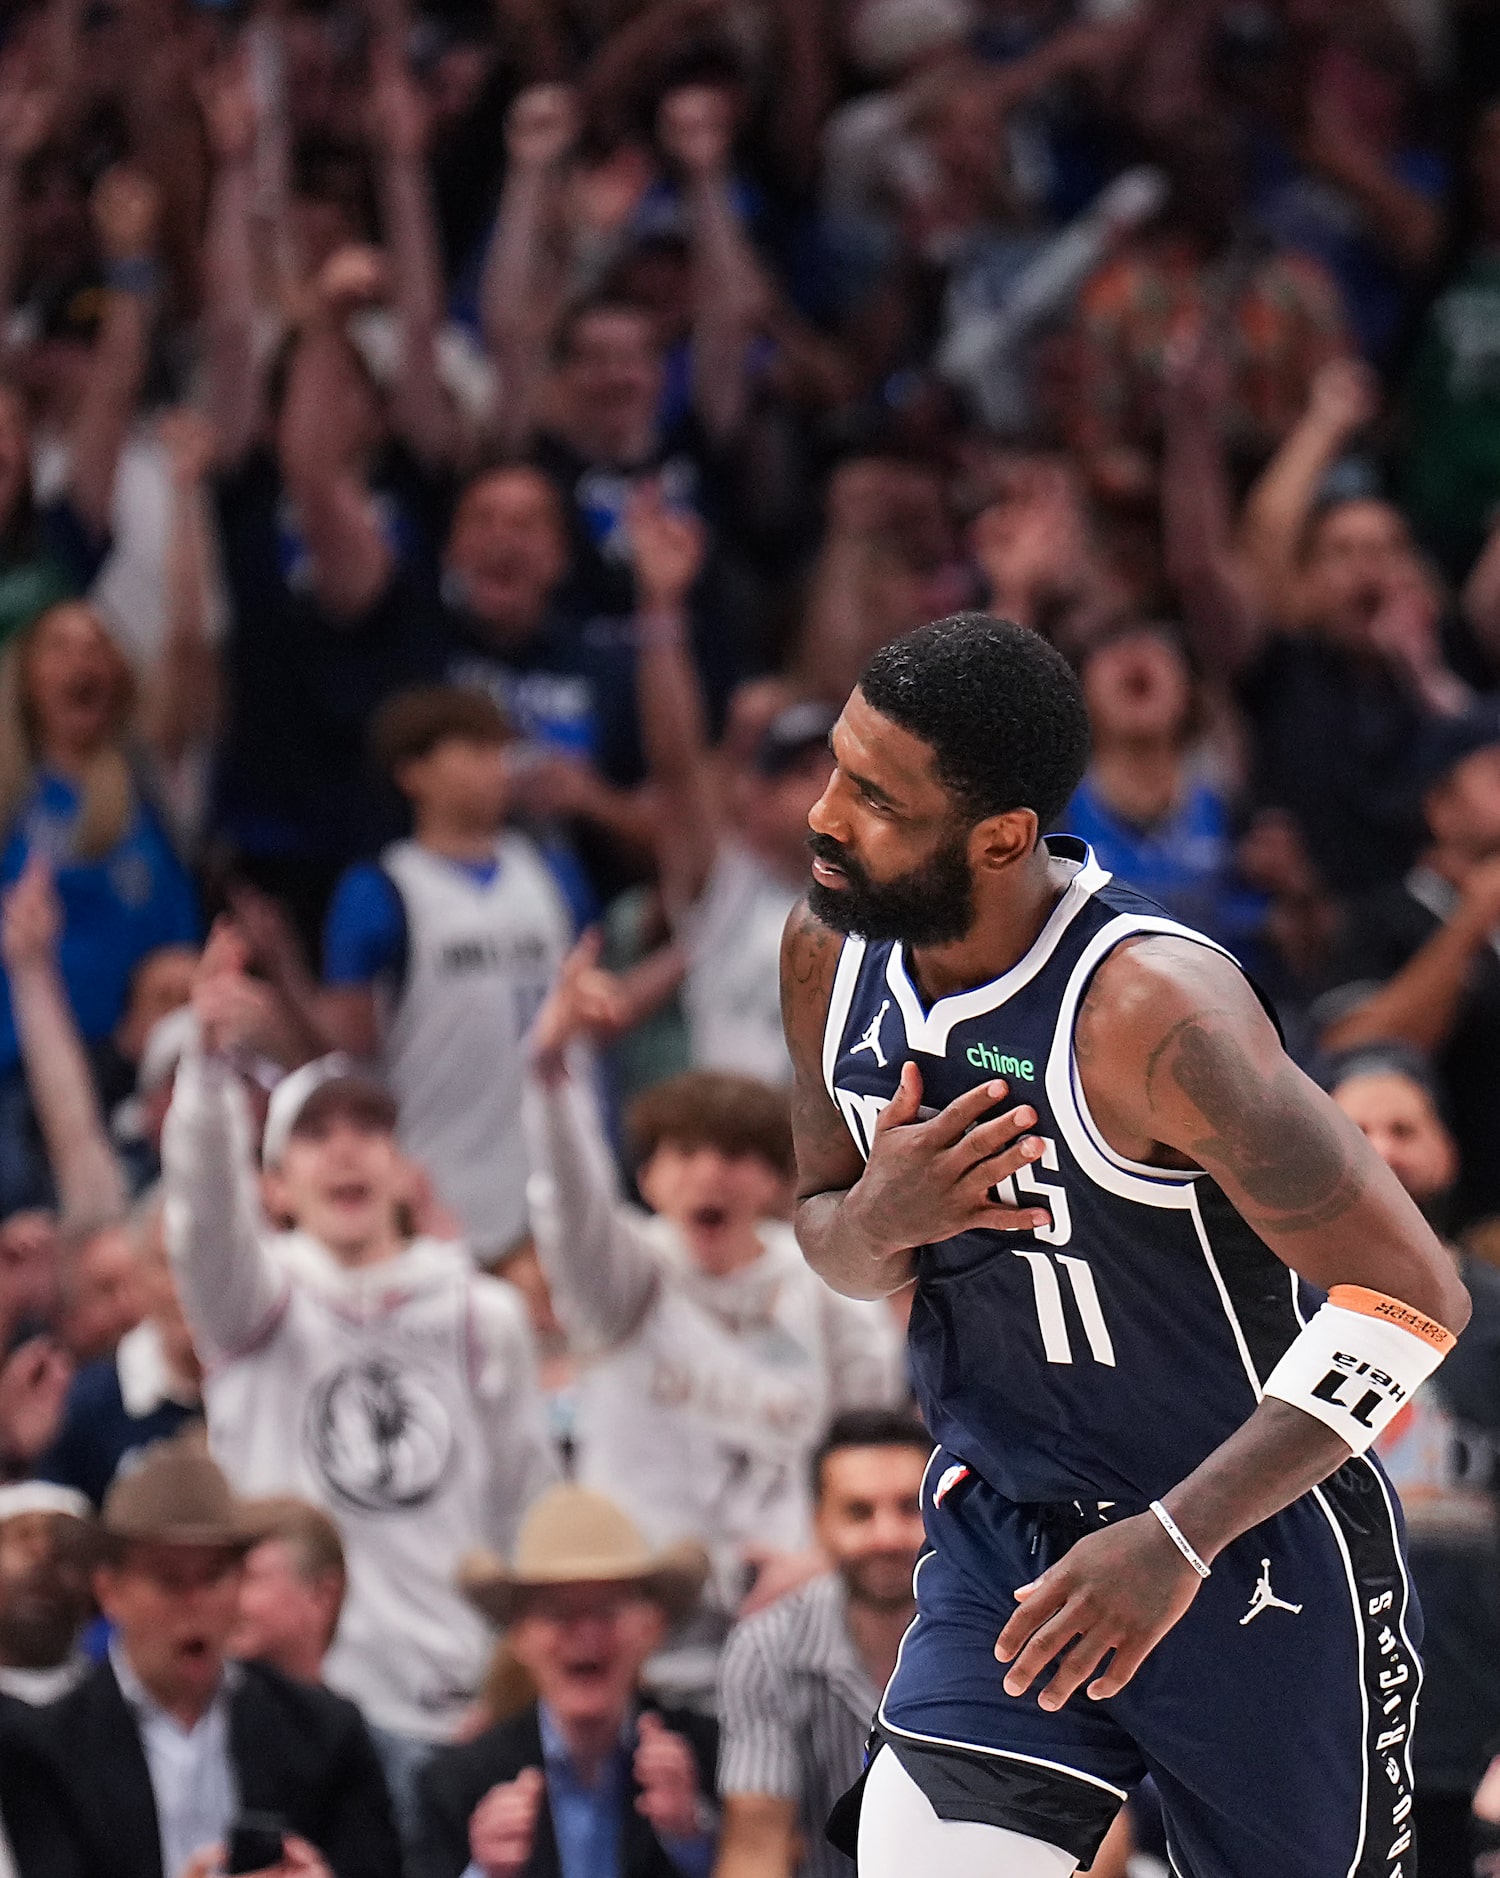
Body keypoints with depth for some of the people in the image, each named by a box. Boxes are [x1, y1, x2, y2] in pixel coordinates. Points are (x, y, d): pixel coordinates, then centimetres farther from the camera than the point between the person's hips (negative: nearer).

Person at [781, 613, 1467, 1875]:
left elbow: (1411, 1296, -26)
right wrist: (877, 1222, -15)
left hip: (1256, 1559, -5)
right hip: (1002, 1541, 5)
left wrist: (1175, 1539, -31)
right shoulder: (832, 953, -6)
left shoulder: (1153, 1010, -28)